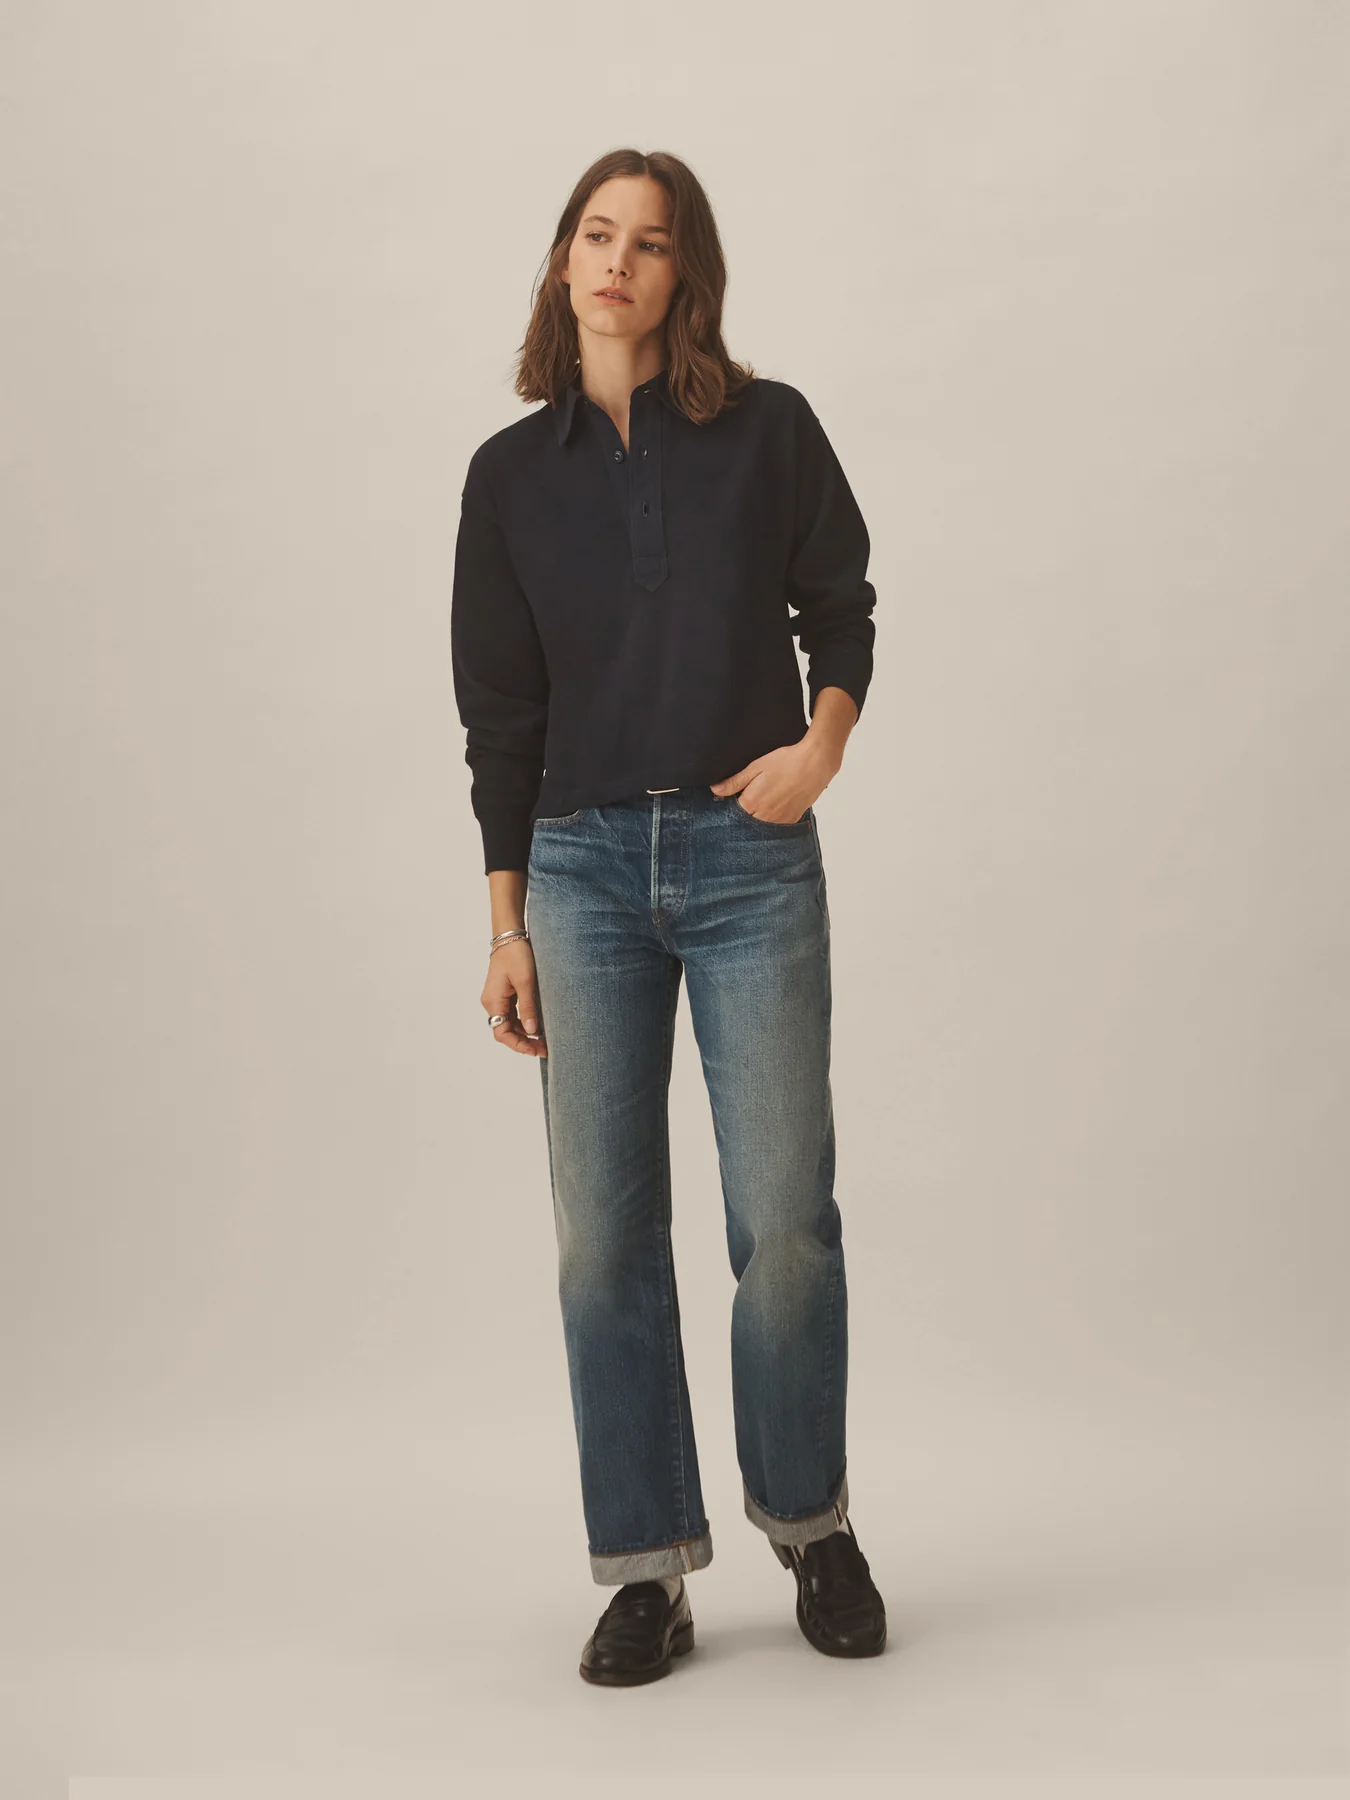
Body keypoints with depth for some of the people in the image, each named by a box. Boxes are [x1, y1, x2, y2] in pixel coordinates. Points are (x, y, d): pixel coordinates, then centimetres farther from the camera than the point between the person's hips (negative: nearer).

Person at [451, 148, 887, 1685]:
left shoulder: (767, 430, 4)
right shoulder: (511, 473, 9)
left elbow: (841, 608, 12)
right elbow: (499, 711, 9)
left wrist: (824, 740, -9)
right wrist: (506, 923, 5)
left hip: (749, 860, -1)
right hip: (584, 867, 2)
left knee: (785, 1217, -2)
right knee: (604, 1227, 1)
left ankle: (810, 1520, 23)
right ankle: (646, 1570, 14)